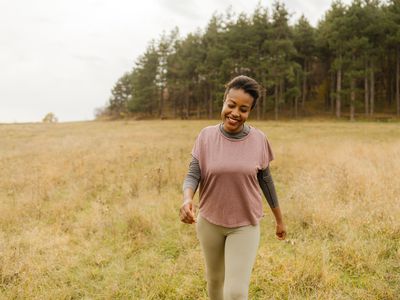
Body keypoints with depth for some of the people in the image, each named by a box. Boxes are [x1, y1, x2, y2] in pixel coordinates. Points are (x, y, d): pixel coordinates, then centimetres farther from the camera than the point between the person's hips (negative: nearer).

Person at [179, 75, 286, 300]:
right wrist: (187, 199, -32)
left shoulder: (259, 140, -9)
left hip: (245, 225, -1)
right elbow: (193, 175, -10)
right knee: (215, 278, 21)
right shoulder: (206, 136, -8)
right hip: (209, 222, 2)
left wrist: (280, 220, 10)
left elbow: (265, 180, 2)